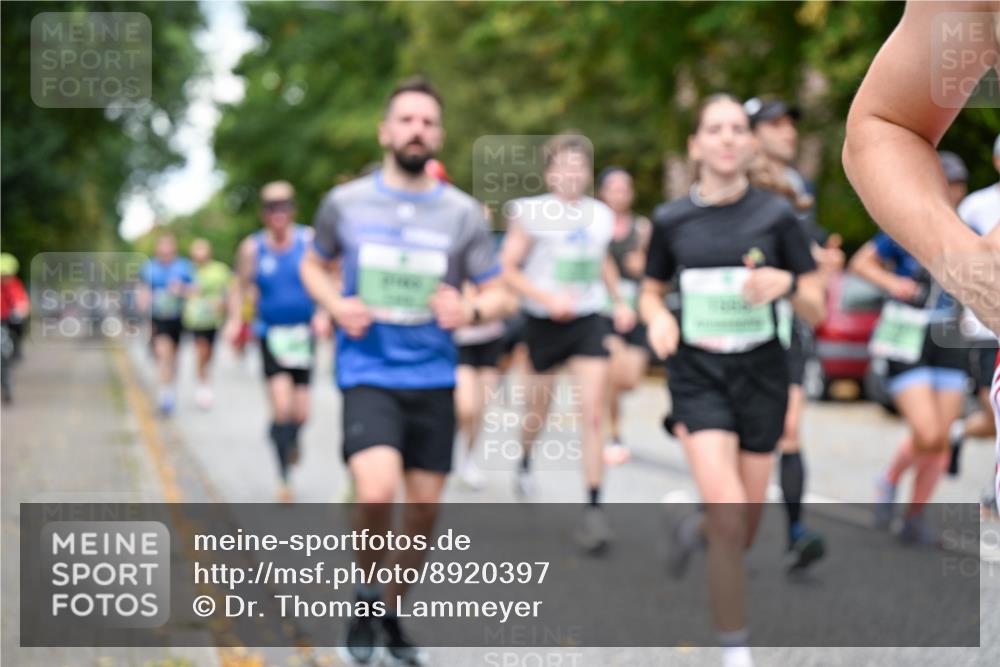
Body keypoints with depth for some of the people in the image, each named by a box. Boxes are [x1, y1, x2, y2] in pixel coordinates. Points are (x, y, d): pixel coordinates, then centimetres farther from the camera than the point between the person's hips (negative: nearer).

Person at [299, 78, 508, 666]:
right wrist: (336, 305, -4)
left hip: (433, 377, 2)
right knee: (377, 491, -23)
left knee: (425, 506, 7)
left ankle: (392, 613, 32)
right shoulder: (345, 203, 0)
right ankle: (364, 600, 4)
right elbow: (315, 265, 17)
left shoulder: (464, 213, 1)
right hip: (368, 373, -2)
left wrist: (471, 311, -17)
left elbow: (497, 294, 6)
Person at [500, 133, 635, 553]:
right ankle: (525, 462, 47)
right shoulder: (531, 214, -7)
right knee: (539, 408, 14)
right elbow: (507, 270, -9)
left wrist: (619, 301, 14)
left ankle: (593, 509, -8)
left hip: (588, 321, 2)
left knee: (591, 415, -9)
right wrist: (548, 298, -21)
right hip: (544, 323, -2)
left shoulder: (601, 215, 7)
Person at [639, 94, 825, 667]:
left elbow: (816, 312, 0)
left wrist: (787, 282, -22)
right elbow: (652, 292, 14)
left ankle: (694, 530, 48)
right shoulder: (671, 220, 0)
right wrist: (658, 318, -9)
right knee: (729, 513, -18)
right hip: (698, 375, -1)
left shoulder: (776, 215, -3)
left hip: (760, 374, 1)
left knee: (746, 529, 9)